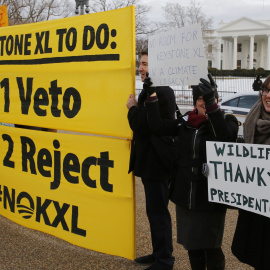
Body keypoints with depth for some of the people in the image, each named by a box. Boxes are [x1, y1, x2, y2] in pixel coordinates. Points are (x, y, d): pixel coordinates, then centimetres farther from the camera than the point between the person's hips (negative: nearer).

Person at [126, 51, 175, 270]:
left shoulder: (161, 92, -20)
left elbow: (142, 126, -24)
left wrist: (133, 108, -10)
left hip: (156, 163, -10)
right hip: (152, 161, 11)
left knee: (158, 211, 0)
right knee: (156, 210, 19)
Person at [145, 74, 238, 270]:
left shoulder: (227, 121, -7)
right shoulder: (185, 122, 5)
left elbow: (226, 137, -29)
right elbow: (158, 126, -2)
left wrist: (212, 105, -39)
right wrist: (152, 95, -9)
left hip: (211, 197, -4)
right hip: (185, 195, 5)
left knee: (211, 247, 7)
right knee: (192, 245, 17)